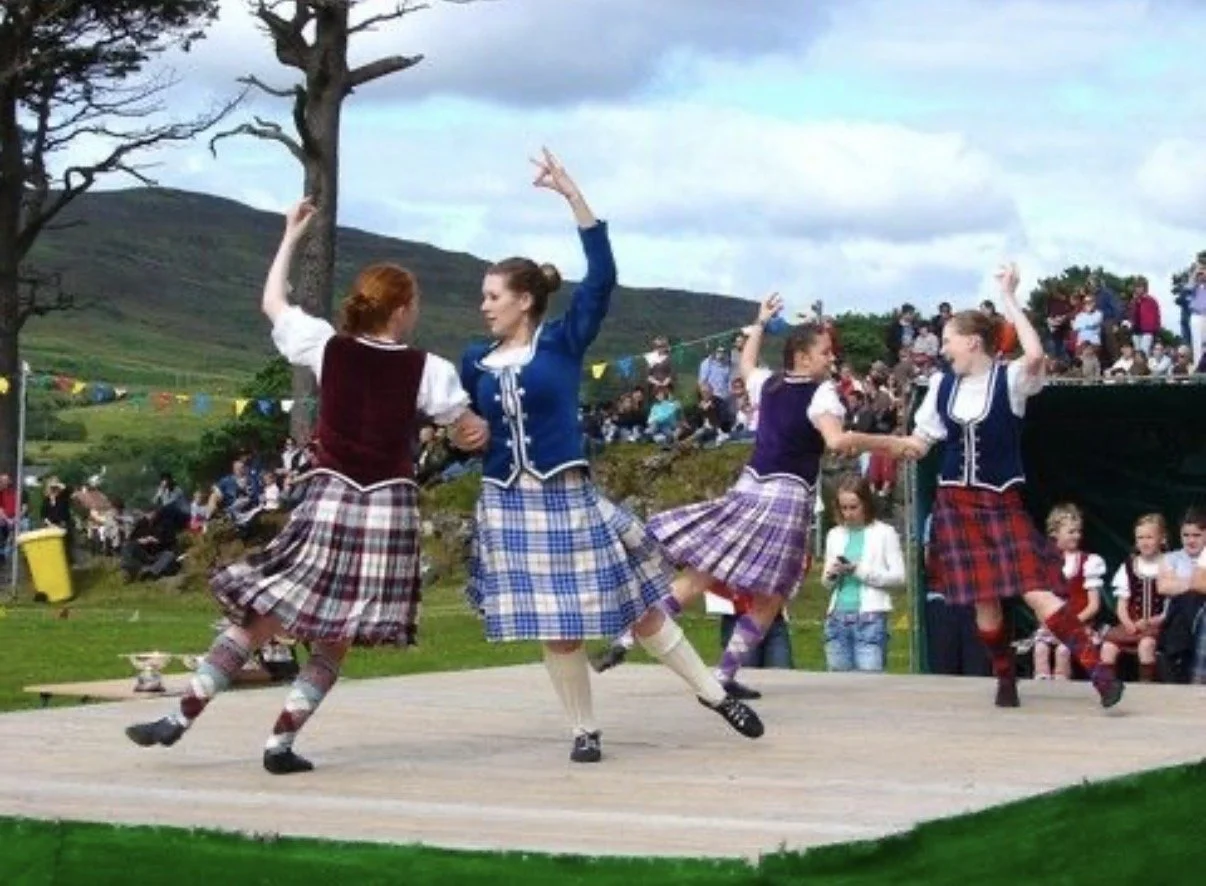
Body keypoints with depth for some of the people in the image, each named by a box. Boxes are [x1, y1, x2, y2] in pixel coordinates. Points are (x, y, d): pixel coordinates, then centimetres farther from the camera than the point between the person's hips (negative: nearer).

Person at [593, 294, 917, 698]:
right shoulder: (821, 392, -9)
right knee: (768, 599, 3)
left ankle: (627, 639, -1)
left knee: (699, 574, 8)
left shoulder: (769, 382, 12)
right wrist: (890, 443, -19)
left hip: (749, 490, 6)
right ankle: (725, 675, -2)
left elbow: (745, 366, 36)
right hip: (788, 497, -6)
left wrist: (760, 322, 44)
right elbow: (836, 440, -25)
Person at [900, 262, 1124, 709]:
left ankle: (1098, 669, -15)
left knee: (1036, 591, -16)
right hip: (956, 502, 4)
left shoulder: (1010, 379, -9)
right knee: (984, 600, 4)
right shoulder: (942, 384, 6)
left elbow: (1036, 356, -31)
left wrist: (1009, 298, -24)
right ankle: (1006, 677, 20)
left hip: (1003, 501, -4)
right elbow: (920, 442, 13)